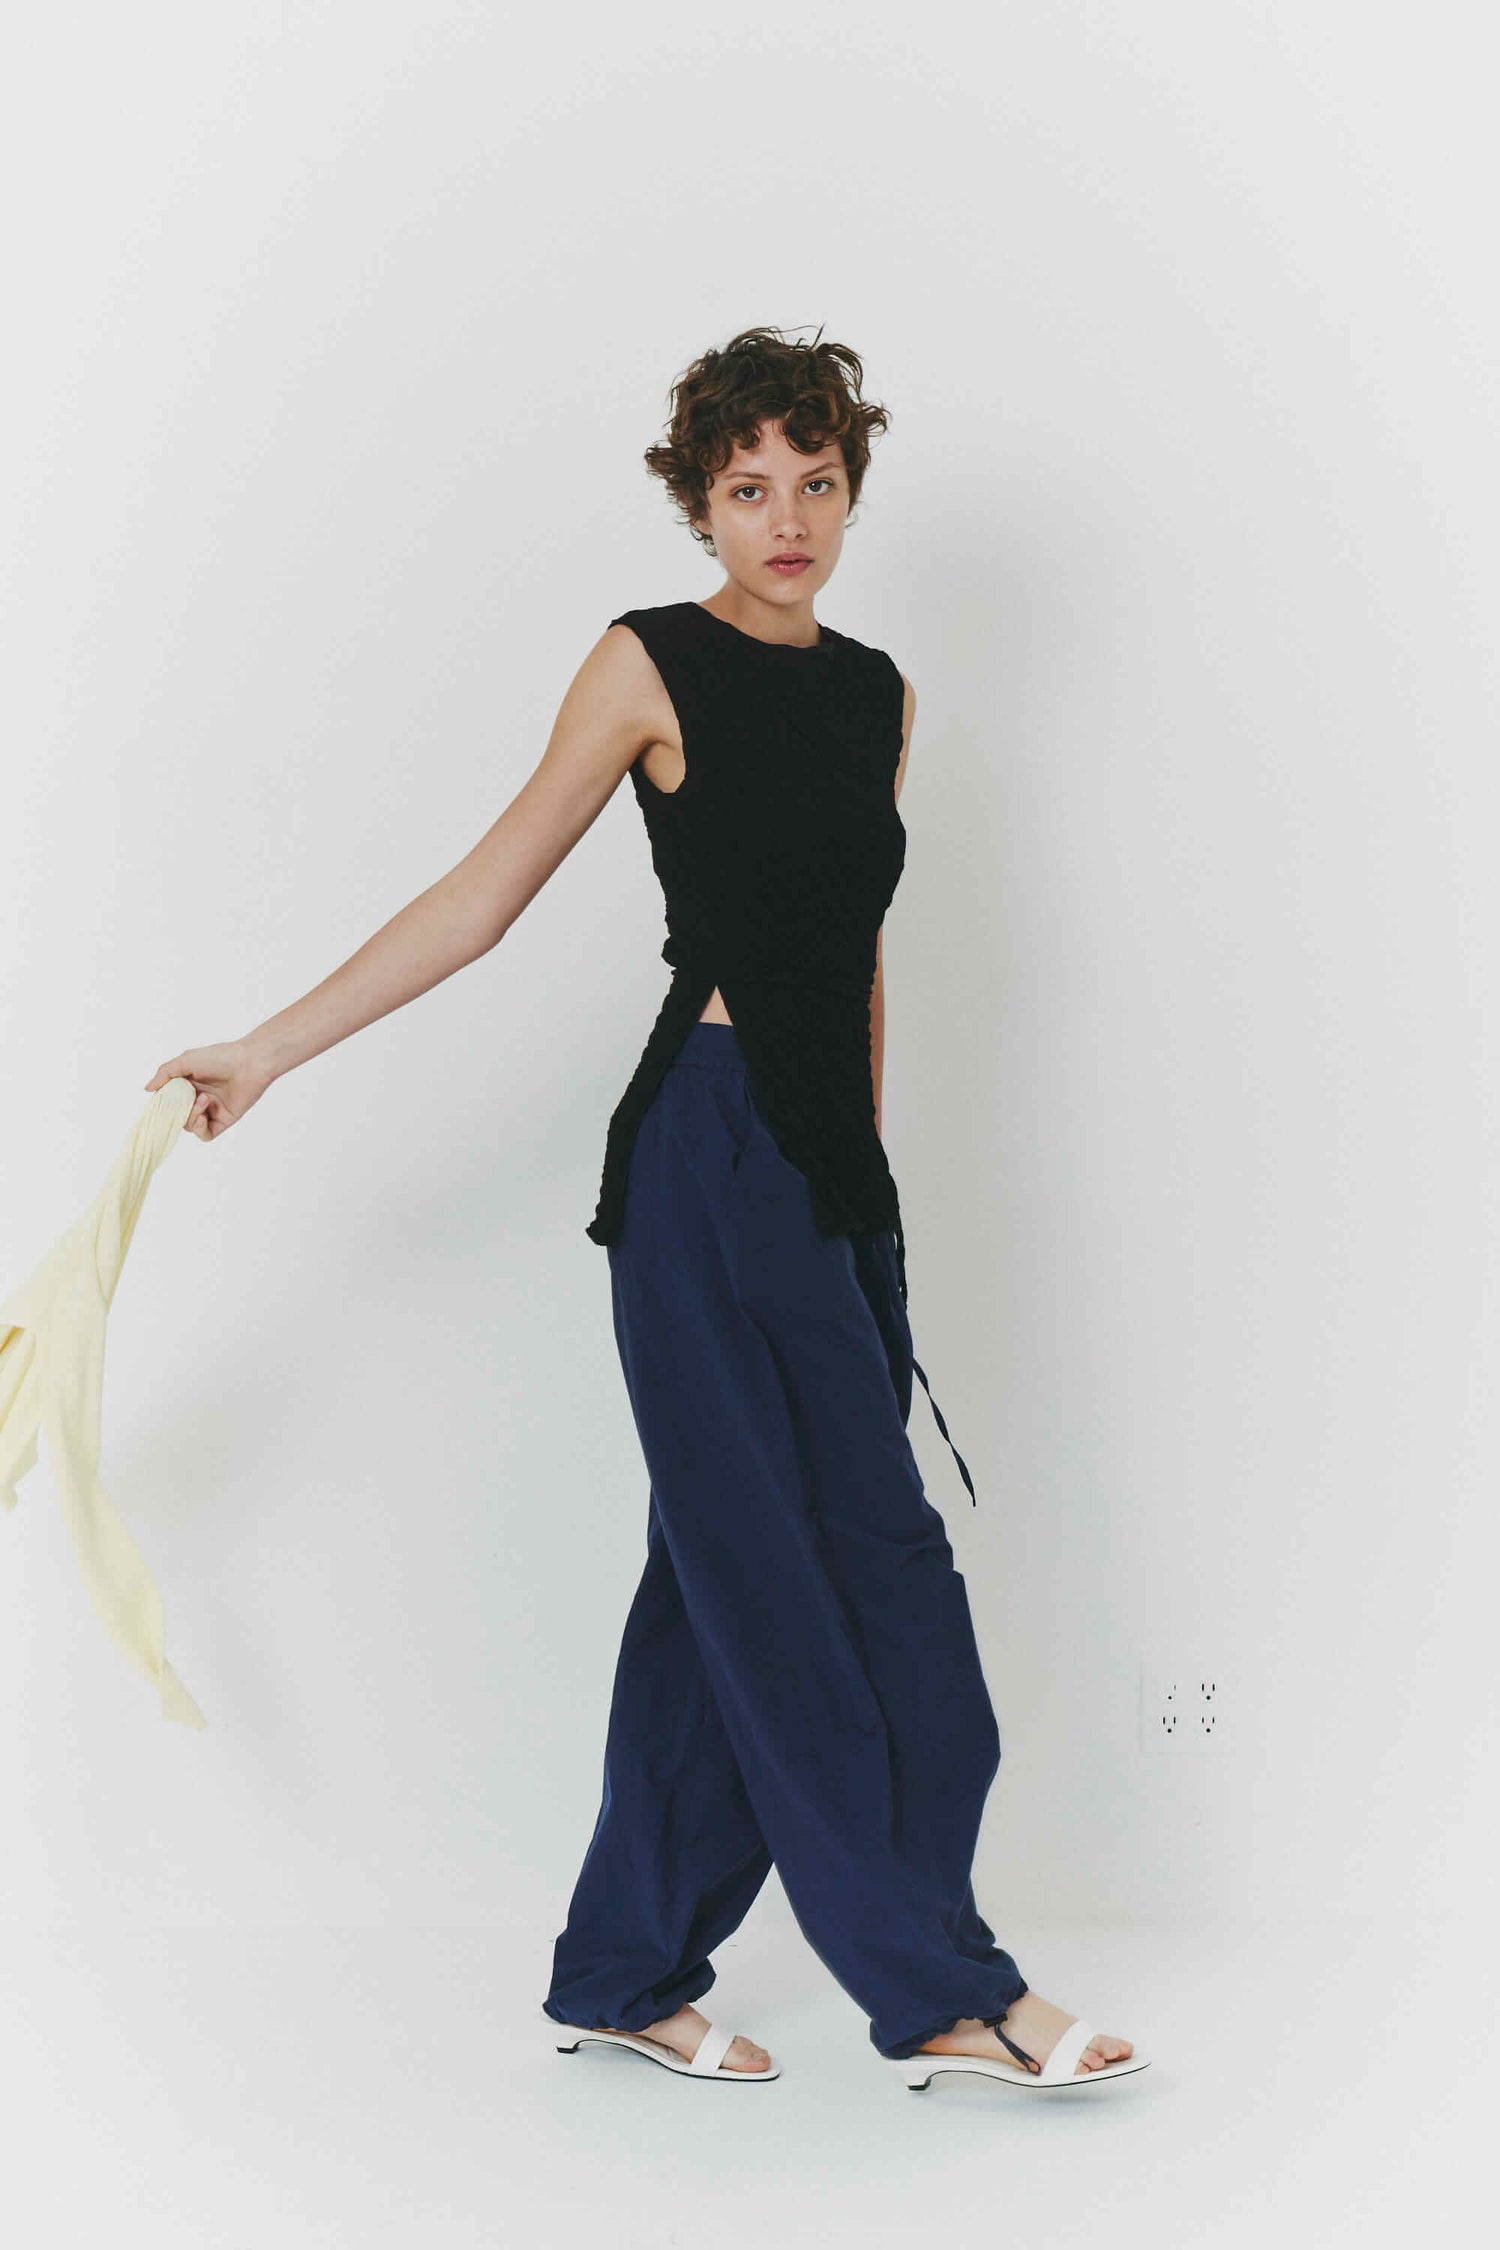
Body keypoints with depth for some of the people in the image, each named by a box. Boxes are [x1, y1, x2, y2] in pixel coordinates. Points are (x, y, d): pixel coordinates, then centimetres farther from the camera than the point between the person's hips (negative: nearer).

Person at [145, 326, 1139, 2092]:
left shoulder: (878, 693, 15)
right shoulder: (650, 666, -4)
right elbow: (486, 894, -3)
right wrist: (270, 1047, -6)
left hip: (832, 1166, 7)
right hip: (709, 1150, -7)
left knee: (741, 1571, 9)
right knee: (863, 1561, -5)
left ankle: (629, 1972, 20)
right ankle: (941, 1980, 5)